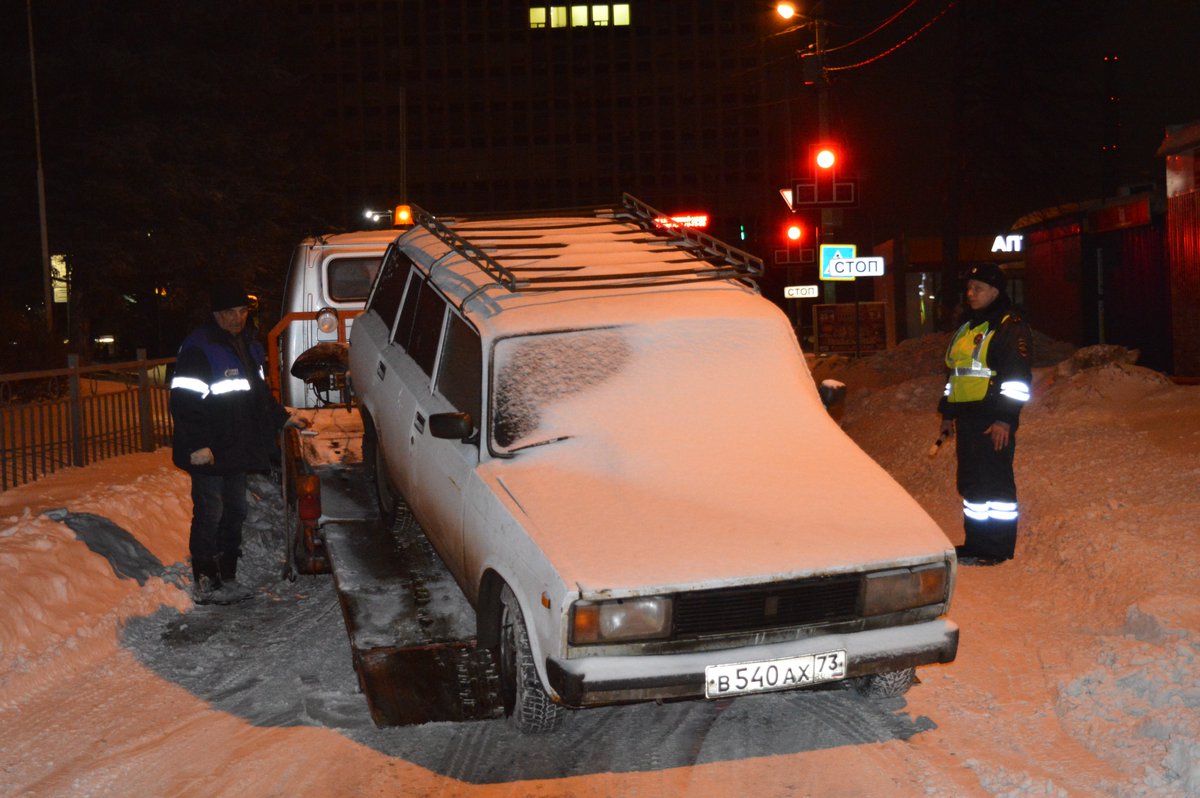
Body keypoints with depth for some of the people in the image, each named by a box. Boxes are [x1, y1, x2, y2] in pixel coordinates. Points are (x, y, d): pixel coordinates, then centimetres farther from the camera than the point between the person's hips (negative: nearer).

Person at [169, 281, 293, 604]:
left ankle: (227, 578, 23)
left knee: (235, 511, 14)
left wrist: (281, 418, 20)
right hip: (209, 452, -9)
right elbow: (184, 400, -19)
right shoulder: (198, 347, -15)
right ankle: (205, 583, 4)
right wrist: (197, 445, -24)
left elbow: (258, 390, 27)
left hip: (237, 449, 9)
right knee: (209, 515, -4)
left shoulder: (248, 344, 13)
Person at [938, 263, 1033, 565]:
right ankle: (976, 542, 21)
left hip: (993, 420, -9)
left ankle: (998, 548, 0)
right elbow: (953, 372, 26)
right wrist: (947, 413, 24)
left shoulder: (1010, 326, -8)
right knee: (970, 481, 12)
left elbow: (1018, 377, -15)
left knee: (995, 480, -5)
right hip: (966, 416, 9)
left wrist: (1005, 419, -20)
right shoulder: (966, 325, 19)